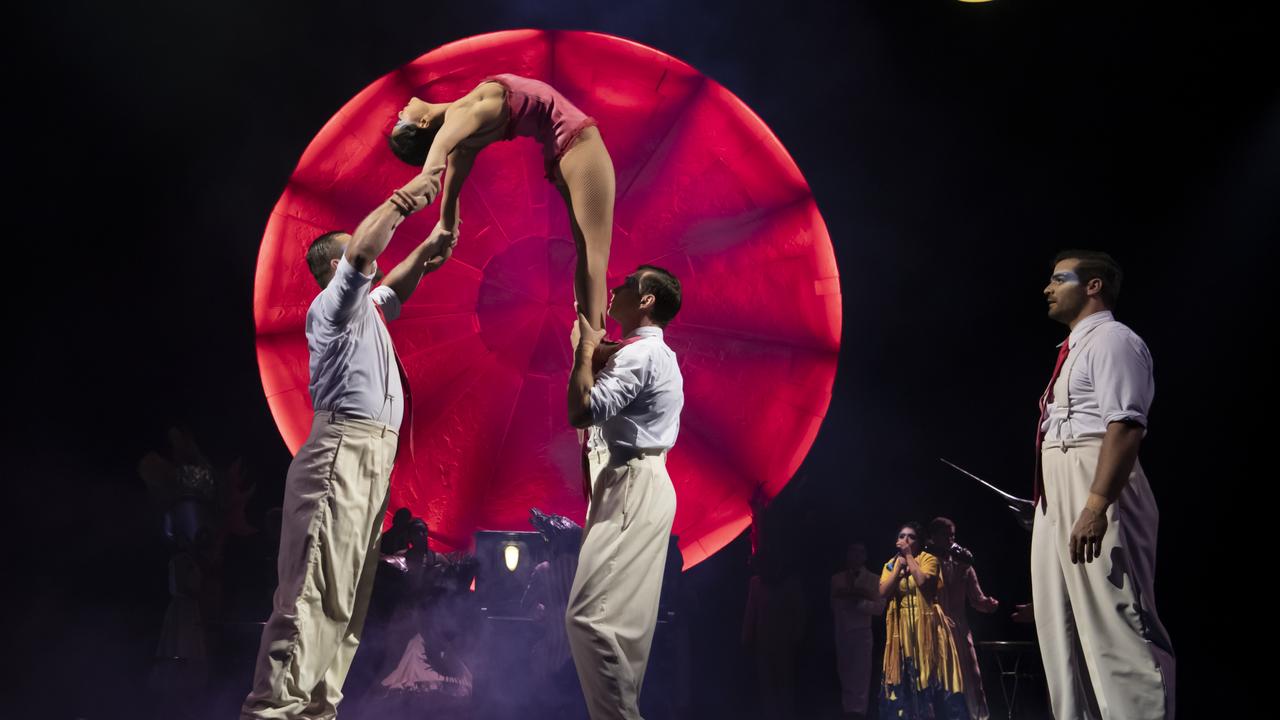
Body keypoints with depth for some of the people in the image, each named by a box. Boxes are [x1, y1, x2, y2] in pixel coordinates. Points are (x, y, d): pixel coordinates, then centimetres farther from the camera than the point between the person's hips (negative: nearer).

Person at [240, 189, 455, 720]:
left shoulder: (364, 309, 26)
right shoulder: (335, 302, 0)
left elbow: (394, 288, 43)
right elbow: (363, 250, -16)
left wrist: (427, 250, 28)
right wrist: (400, 202, -6)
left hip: (370, 459, 10)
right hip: (342, 453, -10)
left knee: (345, 597, 5)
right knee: (315, 592, -15)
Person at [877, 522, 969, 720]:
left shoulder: (928, 559, -1)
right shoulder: (890, 565, 11)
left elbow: (923, 581, -20)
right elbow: (883, 592, -4)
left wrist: (909, 556, -11)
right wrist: (900, 565, -7)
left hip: (926, 625, -3)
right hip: (901, 626, 4)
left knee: (929, 671, -4)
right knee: (903, 675, 2)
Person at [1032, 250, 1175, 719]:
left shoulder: (1110, 339, -6)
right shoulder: (1076, 348, 23)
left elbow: (1126, 426, -19)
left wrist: (1095, 506, -29)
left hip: (1095, 493, -10)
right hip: (1058, 496, 11)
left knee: (1113, 625, -12)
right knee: (1063, 628, 11)